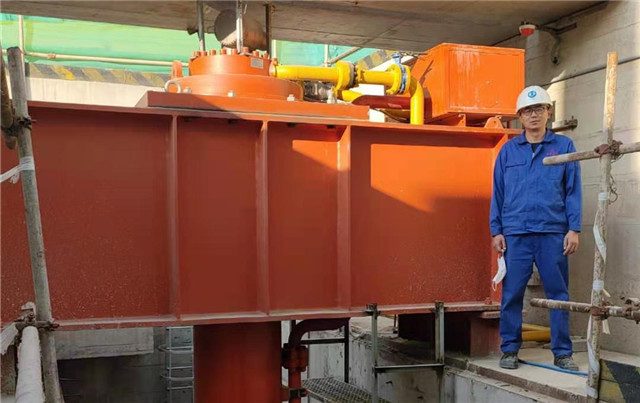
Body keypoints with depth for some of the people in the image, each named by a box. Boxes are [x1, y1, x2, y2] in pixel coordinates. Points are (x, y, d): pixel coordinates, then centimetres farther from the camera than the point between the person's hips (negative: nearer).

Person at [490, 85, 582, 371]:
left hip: (553, 232, 0)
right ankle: (509, 349, 13)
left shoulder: (564, 146, 7)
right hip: (515, 233, 1)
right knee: (512, 293, 2)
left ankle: (562, 352, 13)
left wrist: (574, 229, -4)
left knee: (558, 293, 4)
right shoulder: (508, 151, 10)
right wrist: (496, 231, 4)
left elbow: (573, 191, 4)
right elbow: (497, 194, 10)